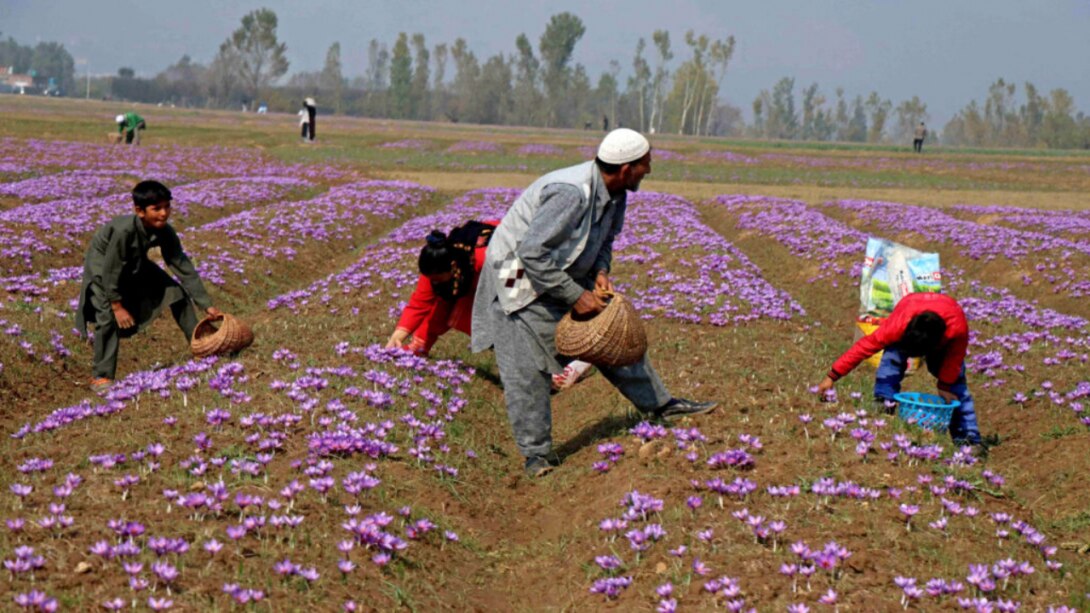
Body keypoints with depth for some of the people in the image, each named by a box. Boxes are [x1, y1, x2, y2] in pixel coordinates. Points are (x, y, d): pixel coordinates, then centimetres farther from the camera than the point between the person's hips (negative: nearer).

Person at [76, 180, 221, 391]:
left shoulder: (165, 232, -21)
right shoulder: (124, 230, -39)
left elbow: (183, 268, -16)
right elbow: (110, 270, -31)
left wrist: (207, 305, -16)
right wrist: (117, 306, -25)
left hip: (135, 265, 6)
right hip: (102, 265, -6)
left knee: (177, 292, -1)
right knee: (108, 316, -22)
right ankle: (101, 377, -12)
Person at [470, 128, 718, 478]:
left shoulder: (614, 193, -4)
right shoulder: (570, 193, -33)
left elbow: (604, 239, 15)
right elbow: (532, 253, -34)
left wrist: (601, 272, -7)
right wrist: (576, 296, -29)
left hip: (565, 276, 9)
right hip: (519, 278, -9)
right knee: (526, 368, -9)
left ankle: (659, 405, 26)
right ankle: (536, 454, 0)